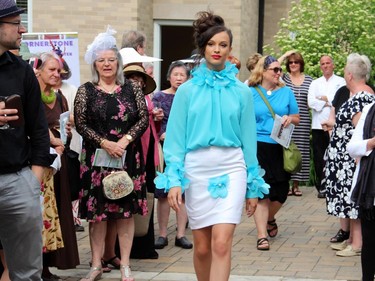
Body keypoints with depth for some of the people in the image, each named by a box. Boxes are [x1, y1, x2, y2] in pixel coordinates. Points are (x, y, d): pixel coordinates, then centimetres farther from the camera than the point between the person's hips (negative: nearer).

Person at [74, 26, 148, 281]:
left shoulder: (131, 89, 7)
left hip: (129, 157, 1)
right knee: (97, 211, 1)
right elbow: (80, 124, -3)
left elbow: (144, 119, 1)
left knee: (127, 210, 2)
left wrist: (125, 140, -13)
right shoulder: (86, 91, 4)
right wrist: (106, 143, -14)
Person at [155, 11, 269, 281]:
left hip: (231, 169, -1)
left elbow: (248, 138, 8)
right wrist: (174, 180, -7)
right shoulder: (187, 90, 4)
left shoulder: (241, 91, 5)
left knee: (221, 242, -15)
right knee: (202, 247, 8)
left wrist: (254, 185, 9)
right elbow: (176, 138, 2)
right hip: (196, 169, 1)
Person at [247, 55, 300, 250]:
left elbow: (297, 118, 15)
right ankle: (262, 236, 1)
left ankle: (269, 218, 39)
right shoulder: (250, 93, 2)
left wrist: (289, 118, -7)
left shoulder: (286, 92, 8)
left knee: (281, 191, 7)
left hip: (281, 148, 3)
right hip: (258, 145, -3)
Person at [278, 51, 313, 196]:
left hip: (303, 121, 2)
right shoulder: (284, 78, 6)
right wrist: (285, 55, -6)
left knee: (300, 150, 2)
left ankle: (296, 184, 10)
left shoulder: (309, 79, 12)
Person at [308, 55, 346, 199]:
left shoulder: (341, 82, 10)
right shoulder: (315, 83, 18)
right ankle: (321, 187, 7)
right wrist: (329, 103, -5)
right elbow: (311, 102, 2)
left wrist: (325, 98, -2)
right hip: (318, 126, 3)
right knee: (319, 157, 1)